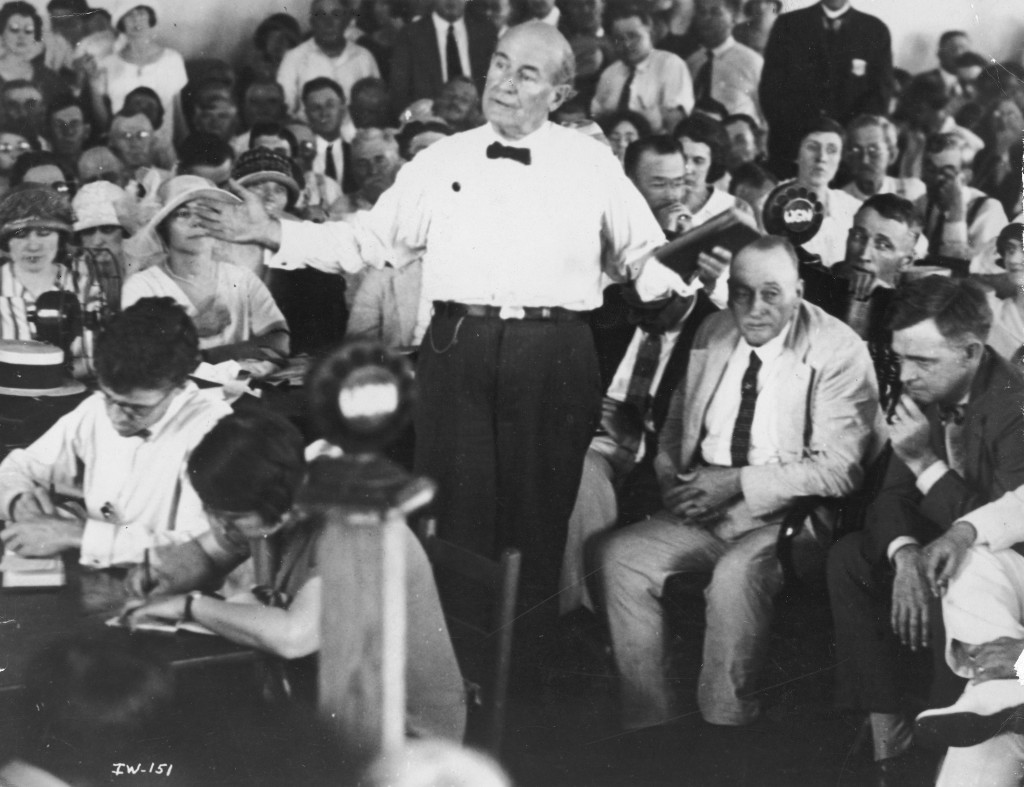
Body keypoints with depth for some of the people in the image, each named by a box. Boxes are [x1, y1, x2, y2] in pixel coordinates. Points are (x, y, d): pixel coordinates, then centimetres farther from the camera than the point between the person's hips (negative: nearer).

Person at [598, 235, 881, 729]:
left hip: (788, 517, -6)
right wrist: (670, 475, 0)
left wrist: (738, 483, -19)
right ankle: (648, 727, -7)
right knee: (619, 556, -16)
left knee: (736, 573, -35)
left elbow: (838, 467, -14)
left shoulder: (839, 351, -8)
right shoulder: (713, 334, 11)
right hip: (702, 508, 6)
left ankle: (723, 730, -19)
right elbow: (677, 422, 23)